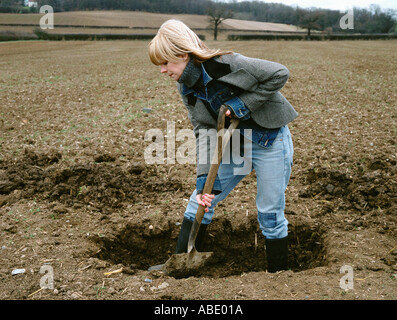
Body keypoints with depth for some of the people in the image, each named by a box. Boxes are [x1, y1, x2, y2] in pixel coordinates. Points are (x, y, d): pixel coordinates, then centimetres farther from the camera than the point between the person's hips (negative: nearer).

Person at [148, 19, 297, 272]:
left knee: (270, 215, 3)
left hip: (270, 144, -6)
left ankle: (279, 273, 25)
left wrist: (244, 103, -24)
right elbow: (205, 129, -9)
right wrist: (204, 176, -19)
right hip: (234, 145, 7)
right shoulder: (187, 87, -3)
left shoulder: (227, 64, -25)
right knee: (199, 203, 7)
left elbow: (280, 73, -20)